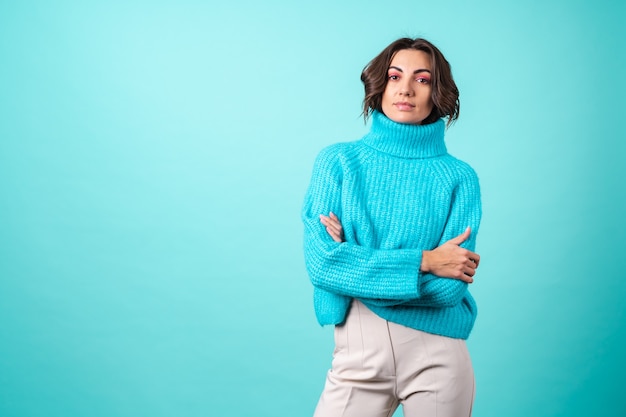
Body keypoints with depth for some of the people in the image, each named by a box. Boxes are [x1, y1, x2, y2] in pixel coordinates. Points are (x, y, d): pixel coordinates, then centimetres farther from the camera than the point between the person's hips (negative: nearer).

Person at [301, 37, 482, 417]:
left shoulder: (459, 177, -1)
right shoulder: (339, 161, 1)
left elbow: (451, 286, -10)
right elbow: (321, 263, -10)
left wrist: (357, 263, -10)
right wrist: (422, 262, -12)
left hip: (437, 356, 0)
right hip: (359, 356, 0)